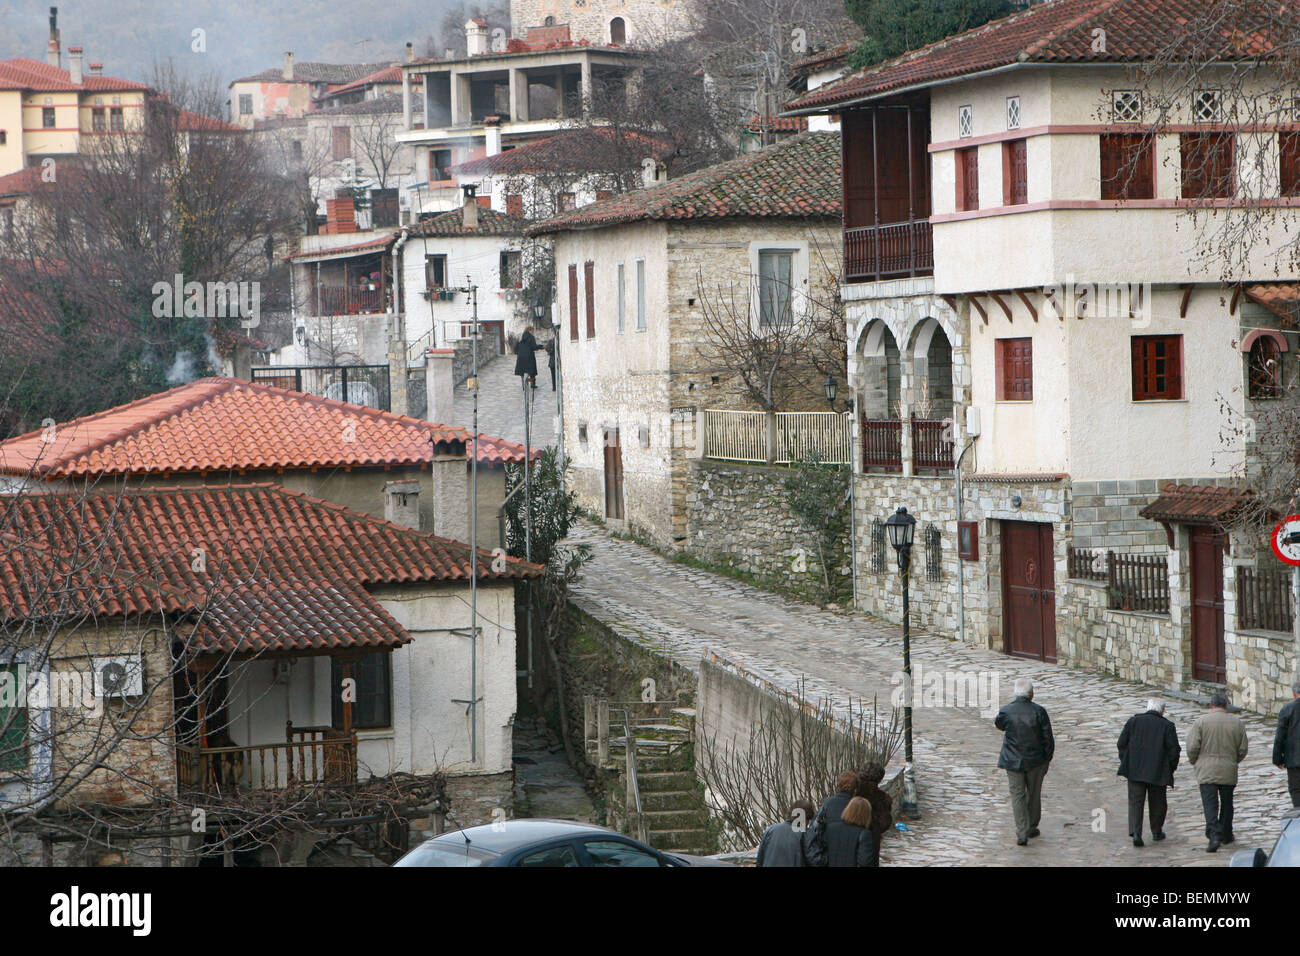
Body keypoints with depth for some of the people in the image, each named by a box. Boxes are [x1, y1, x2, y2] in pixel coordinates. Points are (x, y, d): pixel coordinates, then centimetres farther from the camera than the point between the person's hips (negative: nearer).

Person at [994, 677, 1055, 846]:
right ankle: (1032, 828, 29)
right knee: (1034, 794, 17)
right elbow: (1048, 739, -7)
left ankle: (1022, 833, -4)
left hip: (1013, 761, 0)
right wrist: (1046, 759, 5)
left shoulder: (1006, 711, -11)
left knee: (1017, 795, 4)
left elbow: (998, 724, 13)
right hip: (1035, 761, 0)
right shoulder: (1039, 712, -12)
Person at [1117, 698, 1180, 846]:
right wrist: (1171, 768, 8)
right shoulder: (1167, 726, -2)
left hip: (1135, 770, 1)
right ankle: (1157, 832, 26)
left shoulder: (1133, 721, 4)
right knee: (1157, 802, 15)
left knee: (1135, 801, 1)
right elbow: (1174, 749, -4)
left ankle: (1135, 833, -15)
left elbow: (1122, 743, 4)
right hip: (1158, 772, -1)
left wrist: (1125, 762, 13)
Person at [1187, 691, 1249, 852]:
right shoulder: (1237, 722, 1)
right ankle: (1226, 835, 28)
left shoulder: (1201, 721, -6)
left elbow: (1192, 747, -8)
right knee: (1227, 803, 17)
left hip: (1207, 771, -2)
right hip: (1229, 772, 2)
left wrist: (1195, 762, 11)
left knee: (1210, 804, -5)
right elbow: (1243, 749, 6)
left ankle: (1214, 836, -21)